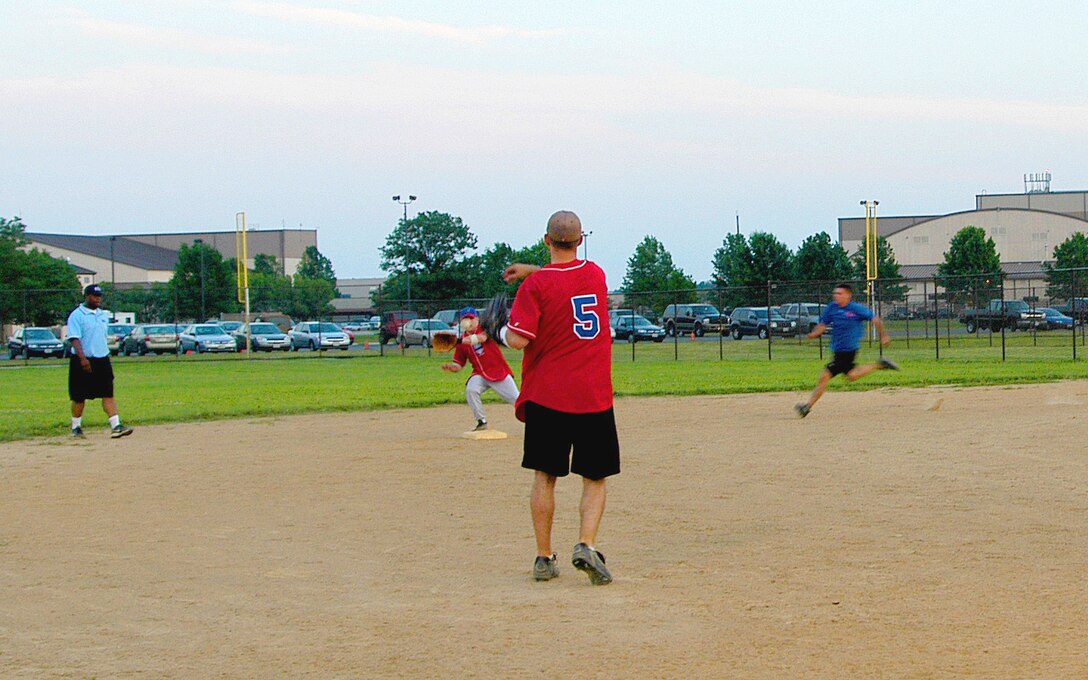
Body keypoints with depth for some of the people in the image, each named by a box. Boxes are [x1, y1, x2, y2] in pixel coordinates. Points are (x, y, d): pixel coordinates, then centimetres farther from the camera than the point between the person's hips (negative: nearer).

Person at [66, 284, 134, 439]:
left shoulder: (104, 314, 14)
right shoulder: (76, 315, -8)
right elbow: (74, 338, -17)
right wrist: (83, 359, -27)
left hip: (102, 360, 6)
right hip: (83, 361, -5)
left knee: (108, 394, -3)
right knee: (79, 397, 3)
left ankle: (116, 426, -10)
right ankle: (76, 427, 17)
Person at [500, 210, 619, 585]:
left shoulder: (537, 284, -8)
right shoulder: (596, 274, 7)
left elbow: (518, 339, -15)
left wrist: (504, 332, 6)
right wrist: (533, 271, 31)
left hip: (547, 396, -2)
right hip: (594, 397, 2)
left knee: (544, 476, 9)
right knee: (594, 478, 8)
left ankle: (544, 558, 9)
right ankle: (587, 546, -12)